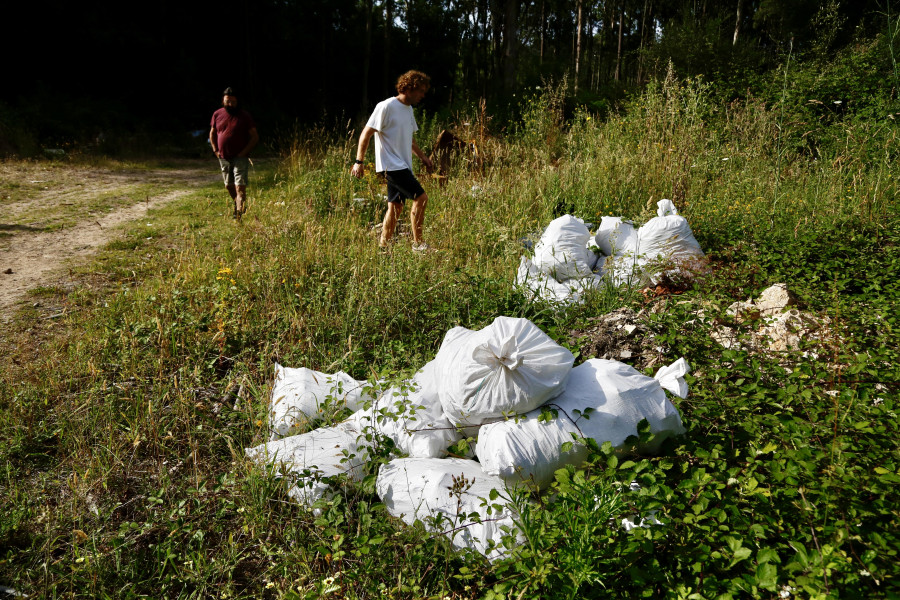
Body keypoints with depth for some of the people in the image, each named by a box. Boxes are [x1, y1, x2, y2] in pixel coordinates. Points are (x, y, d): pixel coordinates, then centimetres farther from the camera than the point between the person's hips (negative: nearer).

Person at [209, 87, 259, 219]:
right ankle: (238, 205, 36)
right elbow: (212, 134, 20)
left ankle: (239, 212, -18)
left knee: (240, 186, -14)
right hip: (223, 158, 5)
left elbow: (255, 137, -4)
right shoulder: (217, 114, 7)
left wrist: (244, 152, -12)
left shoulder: (245, 116, -4)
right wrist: (216, 150, 7)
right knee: (229, 186, 15)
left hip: (240, 158, -5)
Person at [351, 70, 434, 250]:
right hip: (391, 165, -9)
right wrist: (359, 161, -15)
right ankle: (418, 243, -5)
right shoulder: (386, 107, -12)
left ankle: (383, 246, 17)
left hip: (403, 166, 9)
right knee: (421, 197, -14)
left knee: (395, 207, 9)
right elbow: (366, 133, -12)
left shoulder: (408, 109, 16)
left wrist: (423, 156, 21)